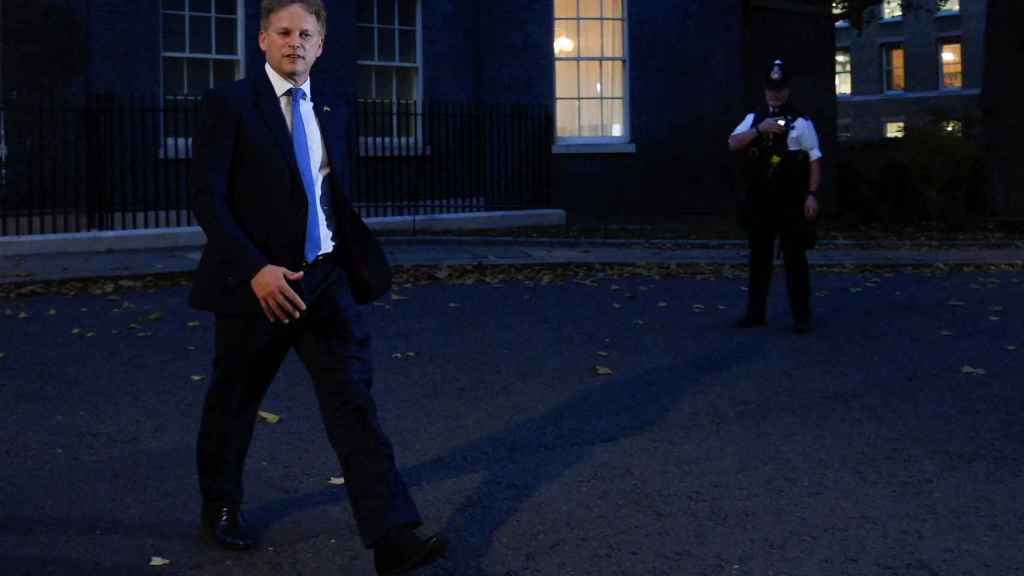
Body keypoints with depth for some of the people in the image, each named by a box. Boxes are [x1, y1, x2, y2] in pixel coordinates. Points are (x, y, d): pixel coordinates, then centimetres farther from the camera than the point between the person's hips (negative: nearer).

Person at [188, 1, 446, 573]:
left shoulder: (331, 113, 11)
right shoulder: (229, 104, -5)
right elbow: (207, 198, -13)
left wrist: (357, 265, 15)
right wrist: (255, 269, -24)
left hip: (324, 280, 3)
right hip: (258, 282, -3)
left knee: (354, 400, -8)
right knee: (234, 403, 13)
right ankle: (221, 506, 38)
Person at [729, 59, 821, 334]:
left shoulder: (800, 122, -1)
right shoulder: (753, 119, 13)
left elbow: (815, 160, -4)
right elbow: (733, 144, -1)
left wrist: (812, 195, -12)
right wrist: (759, 129, -14)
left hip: (790, 202, -4)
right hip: (758, 201, 4)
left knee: (795, 259, -2)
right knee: (759, 257, 12)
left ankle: (801, 315, 4)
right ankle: (756, 312, 21)